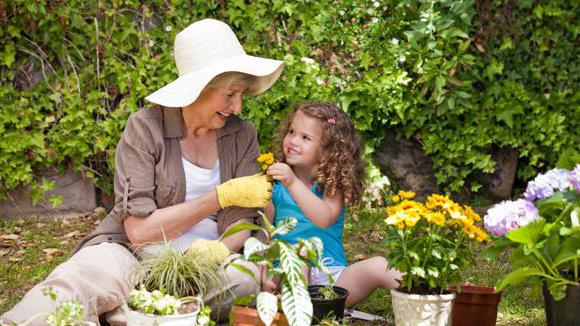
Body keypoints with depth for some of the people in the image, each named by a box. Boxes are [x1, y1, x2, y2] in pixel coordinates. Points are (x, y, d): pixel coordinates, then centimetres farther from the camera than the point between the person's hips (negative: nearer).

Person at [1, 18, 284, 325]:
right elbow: (139, 230, -13)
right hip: (131, 252, -4)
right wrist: (221, 196, -16)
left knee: (250, 278, -33)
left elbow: (241, 224, 1)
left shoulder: (242, 136, 5)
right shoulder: (145, 127, -6)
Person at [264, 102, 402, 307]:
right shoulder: (277, 185, 9)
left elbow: (325, 219, -19)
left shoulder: (333, 185, 3)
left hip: (330, 275, 0)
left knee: (378, 266, -26)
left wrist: (293, 183, -28)